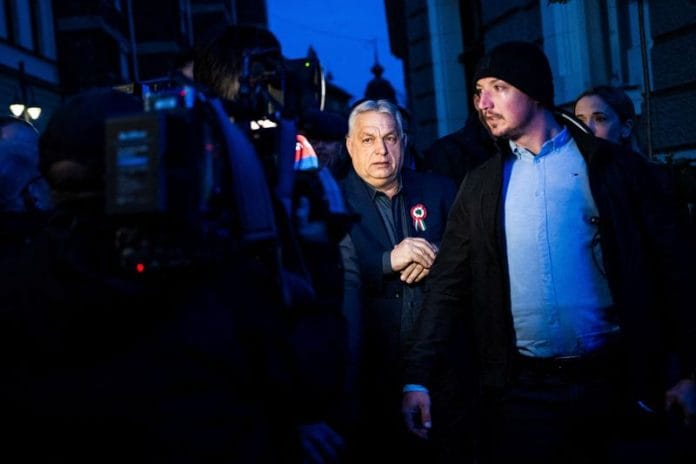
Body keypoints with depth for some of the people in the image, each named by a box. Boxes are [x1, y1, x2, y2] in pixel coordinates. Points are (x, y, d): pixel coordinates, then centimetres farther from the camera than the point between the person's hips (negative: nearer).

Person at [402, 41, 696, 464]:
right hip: (520, 388, 2)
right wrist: (418, 378, -2)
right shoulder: (481, 185, 8)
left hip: (614, 381, -1)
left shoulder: (614, 166, 1)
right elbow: (449, 283, 7)